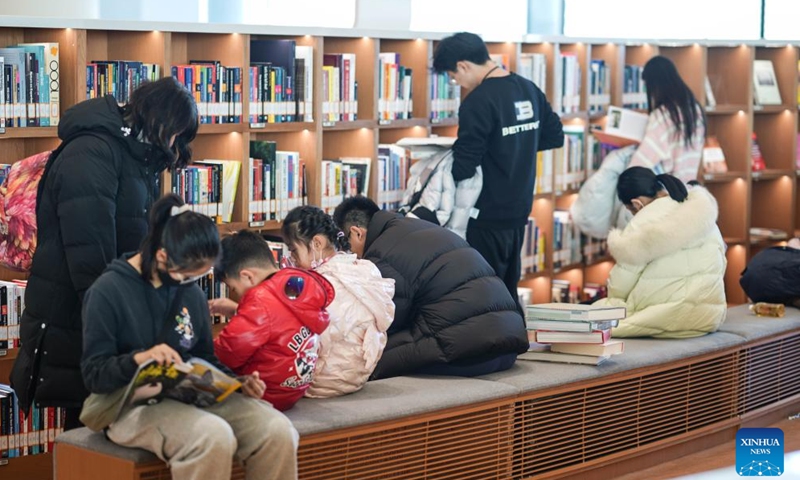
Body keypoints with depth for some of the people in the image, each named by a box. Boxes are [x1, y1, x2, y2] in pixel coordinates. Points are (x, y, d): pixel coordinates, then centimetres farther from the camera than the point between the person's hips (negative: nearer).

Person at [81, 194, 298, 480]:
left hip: (192, 395, 6)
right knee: (213, 436, -35)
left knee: (277, 430, -19)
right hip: (133, 405, -6)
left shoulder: (192, 294, 11)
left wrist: (238, 383, -2)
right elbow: (94, 375, -10)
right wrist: (138, 359, -29)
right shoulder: (108, 292, -8)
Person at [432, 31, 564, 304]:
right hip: (520, 210, 8)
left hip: (488, 216, -8)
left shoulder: (478, 102, -18)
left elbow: (463, 168, -20)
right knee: (508, 293, 17)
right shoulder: (529, 90, 6)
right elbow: (555, 137, 16)